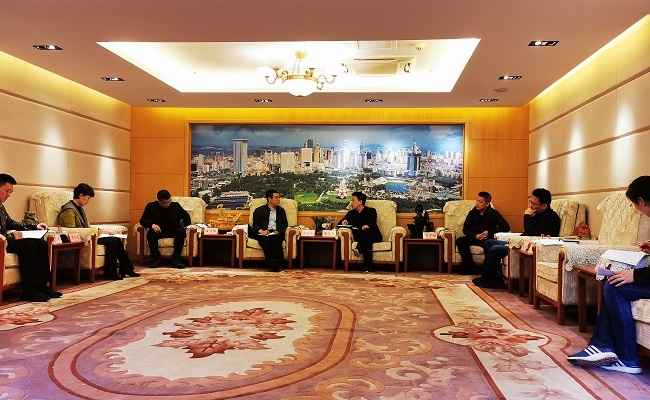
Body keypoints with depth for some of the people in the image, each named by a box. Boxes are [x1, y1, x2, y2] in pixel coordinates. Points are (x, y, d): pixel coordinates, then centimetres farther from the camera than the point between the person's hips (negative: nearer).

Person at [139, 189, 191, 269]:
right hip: (159, 231, 0)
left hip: (173, 231, 1)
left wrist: (187, 227, 0)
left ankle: (176, 259, -30)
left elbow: (186, 215, 19)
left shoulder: (175, 205, 5)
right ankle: (156, 259, -22)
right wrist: (152, 225, -27)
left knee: (181, 231, -33)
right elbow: (142, 221, -5)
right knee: (150, 232, -34)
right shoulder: (151, 206, 1)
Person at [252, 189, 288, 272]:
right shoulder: (259, 210, 15)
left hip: (276, 234, 1)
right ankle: (273, 262, -45)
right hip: (264, 234, -1)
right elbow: (255, 225, 5)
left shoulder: (281, 211, 23)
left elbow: (285, 225, 14)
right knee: (265, 238, -36)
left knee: (278, 237, -34)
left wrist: (278, 231, -8)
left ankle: (273, 261, -46)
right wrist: (261, 231, -17)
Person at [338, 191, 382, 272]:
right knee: (367, 242, -36)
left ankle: (358, 250, -64)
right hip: (359, 237, 2)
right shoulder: (351, 213, 22)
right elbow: (339, 223, 16)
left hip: (373, 236, -2)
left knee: (367, 231, -39)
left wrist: (367, 226, -37)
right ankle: (368, 267, -53)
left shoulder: (371, 211, 9)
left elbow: (372, 224, -11)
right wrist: (343, 221, -11)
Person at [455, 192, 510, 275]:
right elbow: (465, 229, 3)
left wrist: (489, 232, -19)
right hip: (474, 237, 4)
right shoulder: (473, 212, 4)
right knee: (460, 241, -23)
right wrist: (475, 236, -17)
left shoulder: (493, 213, -6)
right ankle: (469, 267, -18)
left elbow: (506, 227, -13)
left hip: (488, 239, -3)